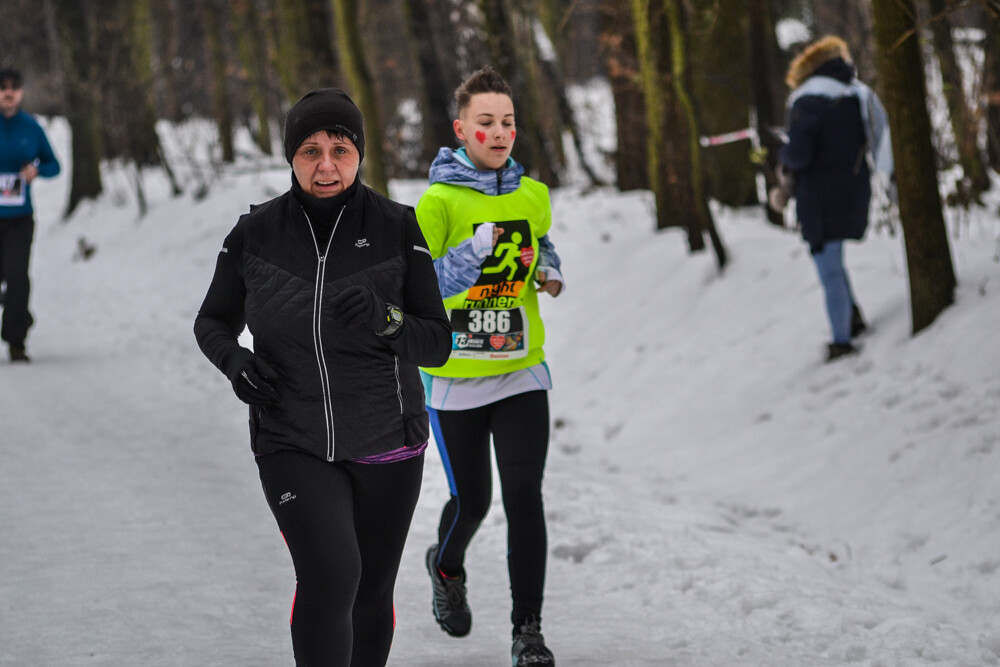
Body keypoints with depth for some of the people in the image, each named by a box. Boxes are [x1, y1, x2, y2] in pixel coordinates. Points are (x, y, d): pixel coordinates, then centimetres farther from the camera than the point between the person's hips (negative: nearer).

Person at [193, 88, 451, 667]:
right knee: (331, 575, -22)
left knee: (372, 593, 12)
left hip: (386, 445, 1)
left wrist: (385, 319, -24)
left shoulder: (397, 229, -4)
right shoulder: (256, 234, -2)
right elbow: (213, 321, 12)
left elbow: (438, 344, -3)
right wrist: (234, 359, -11)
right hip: (293, 443, -1)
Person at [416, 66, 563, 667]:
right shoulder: (438, 203, -11)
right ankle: (447, 567, 43)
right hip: (454, 377, -3)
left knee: (525, 498, -7)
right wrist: (473, 253, -28)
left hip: (521, 374, 3)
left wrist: (549, 272, 3)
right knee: (472, 500, 8)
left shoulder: (534, 196, 4)